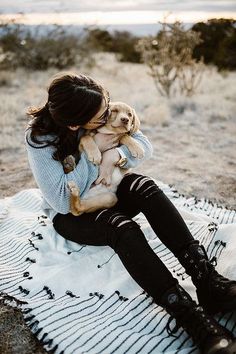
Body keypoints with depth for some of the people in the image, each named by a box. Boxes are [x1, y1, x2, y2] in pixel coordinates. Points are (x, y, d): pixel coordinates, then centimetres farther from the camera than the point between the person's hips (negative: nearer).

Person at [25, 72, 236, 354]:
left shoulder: (102, 116, -10)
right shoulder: (39, 140, -23)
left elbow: (144, 146, -7)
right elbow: (62, 201, -28)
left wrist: (114, 155, -28)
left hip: (107, 194, 5)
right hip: (70, 215, -4)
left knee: (145, 186, -28)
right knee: (122, 228, -36)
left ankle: (209, 281, -36)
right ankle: (194, 320, -41)